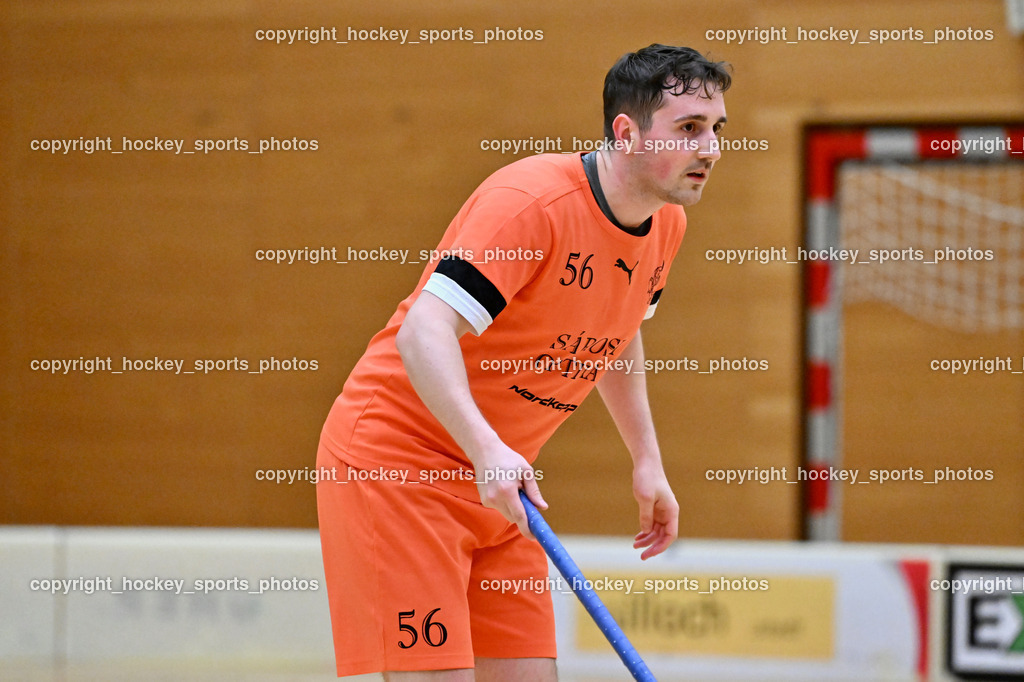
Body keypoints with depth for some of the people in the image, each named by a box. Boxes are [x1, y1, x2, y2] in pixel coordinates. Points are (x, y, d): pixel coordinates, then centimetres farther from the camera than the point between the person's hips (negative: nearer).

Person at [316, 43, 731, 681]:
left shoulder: (665, 223, 3)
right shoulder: (532, 201, -24)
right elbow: (426, 329, -32)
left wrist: (646, 459, 16)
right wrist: (486, 448, -44)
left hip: (499, 478, 8)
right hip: (394, 457, -8)